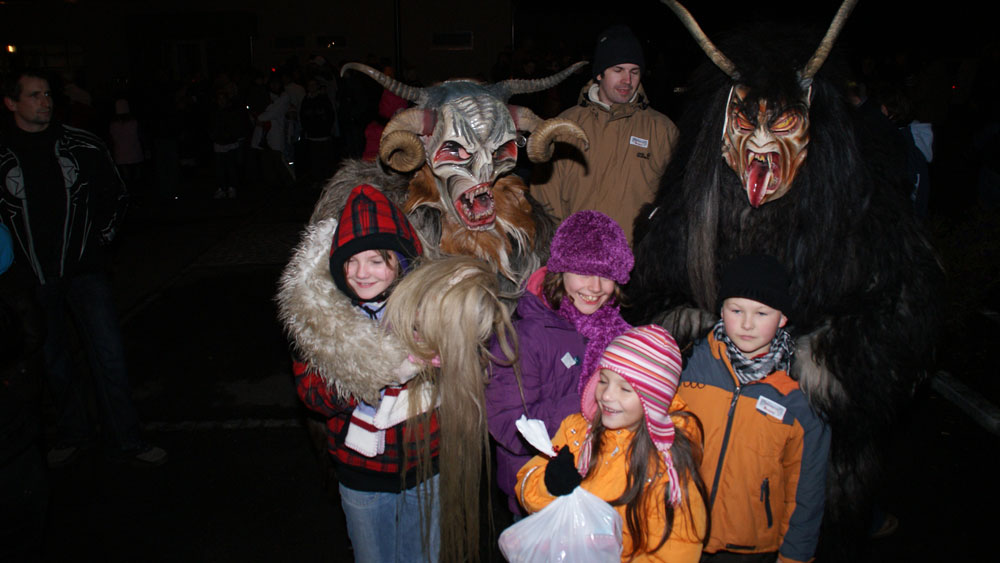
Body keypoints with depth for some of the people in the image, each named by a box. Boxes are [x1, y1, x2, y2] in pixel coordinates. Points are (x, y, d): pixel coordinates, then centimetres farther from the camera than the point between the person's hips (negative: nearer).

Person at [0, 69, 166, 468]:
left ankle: (125, 441, 11)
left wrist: (100, 238, 5)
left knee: (108, 355, -2)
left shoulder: (82, 145, 0)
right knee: (52, 360, 13)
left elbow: (114, 193, 11)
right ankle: (72, 433, 32)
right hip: (32, 278, 1)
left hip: (84, 268, 0)